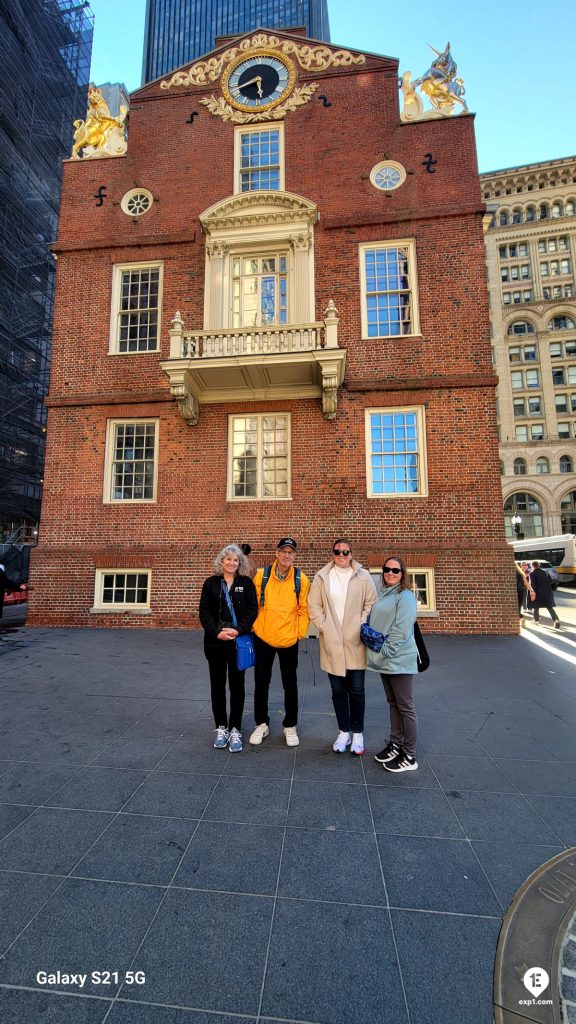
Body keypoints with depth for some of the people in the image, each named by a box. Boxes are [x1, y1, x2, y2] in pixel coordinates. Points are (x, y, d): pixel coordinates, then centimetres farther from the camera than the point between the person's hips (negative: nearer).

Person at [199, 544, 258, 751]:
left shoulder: (246, 583, 2)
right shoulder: (211, 583, 3)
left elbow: (252, 610, -4)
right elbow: (204, 611, -2)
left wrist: (238, 630, -16)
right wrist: (217, 632, -14)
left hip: (239, 641, -1)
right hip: (215, 641, 1)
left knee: (237, 685, 5)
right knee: (217, 685, 11)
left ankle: (235, 730, 18)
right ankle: (221, 727, 27)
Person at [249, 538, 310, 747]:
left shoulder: (301, 579, -6)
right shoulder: (261, 575, -6)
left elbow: (303, 609, 0)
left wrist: (301, 632, -4)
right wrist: (254, 627, 0)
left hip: (289, 640, 0)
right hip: (263, 638, 1)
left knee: (290, 685, 14)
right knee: (261, 683, 14)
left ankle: (290, 726, 33)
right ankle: (262, 724, 34)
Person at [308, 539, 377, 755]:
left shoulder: (363, 576, -1)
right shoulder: (322, 577, 2)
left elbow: (371, 604, 0)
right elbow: (314, 607, 2)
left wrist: (362, 627, -8)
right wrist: (324, 627, -6)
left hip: (356, 643, -1)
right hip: (332, 644, 1)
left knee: (356, 690, 9)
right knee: (338, 691, 13)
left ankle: (357, 733, 27)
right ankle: (343, 732, 30)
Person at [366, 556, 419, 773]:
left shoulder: (405, 597, -13)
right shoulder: (384, 596, 12)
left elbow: (401, 630, -19)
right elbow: (374, 622, 18)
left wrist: (385, 652, -18)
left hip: (398, 659, -8)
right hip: (384, 660, 8)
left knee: (405, 706, 4)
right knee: (393, 703, 18)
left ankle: (409, 757, 15)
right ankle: (395, 744, 32)